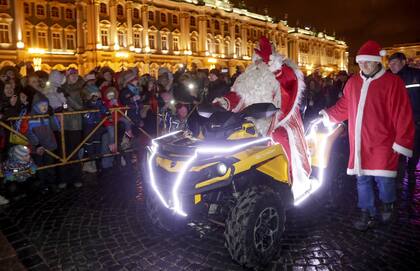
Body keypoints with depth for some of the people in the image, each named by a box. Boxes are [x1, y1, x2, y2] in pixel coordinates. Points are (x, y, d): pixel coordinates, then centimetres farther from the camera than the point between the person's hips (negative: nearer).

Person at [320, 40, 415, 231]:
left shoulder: (392, 82, -6)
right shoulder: (353, 82, 9)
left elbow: (403, 114, -10)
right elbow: (344, 107, 18)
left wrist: (402, 141, -13)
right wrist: (327, 115, 6)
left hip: (382, 143, -4)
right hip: (359, 143, 5)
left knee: (383, 179, -2)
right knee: (362, 180, 10)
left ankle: (387, 205, 31)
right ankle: (367, 215, 25)